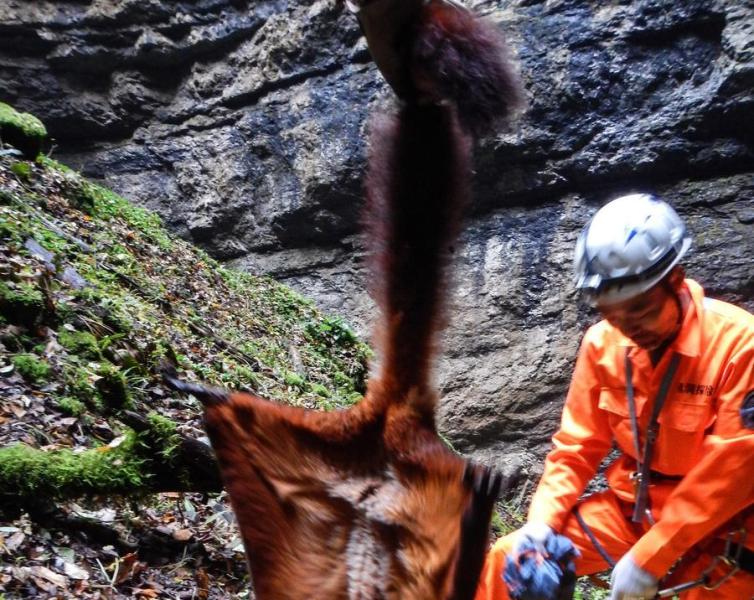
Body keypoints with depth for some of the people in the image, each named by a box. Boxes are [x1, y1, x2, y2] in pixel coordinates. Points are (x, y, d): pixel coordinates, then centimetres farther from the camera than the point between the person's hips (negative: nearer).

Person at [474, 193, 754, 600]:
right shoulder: (602, 343, -6)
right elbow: (577, 445, 0)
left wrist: (649, 558, -22)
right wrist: (542, 520, -15)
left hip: (715, 528, -2)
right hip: (631, 509, 3)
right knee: (507, 561, -10)